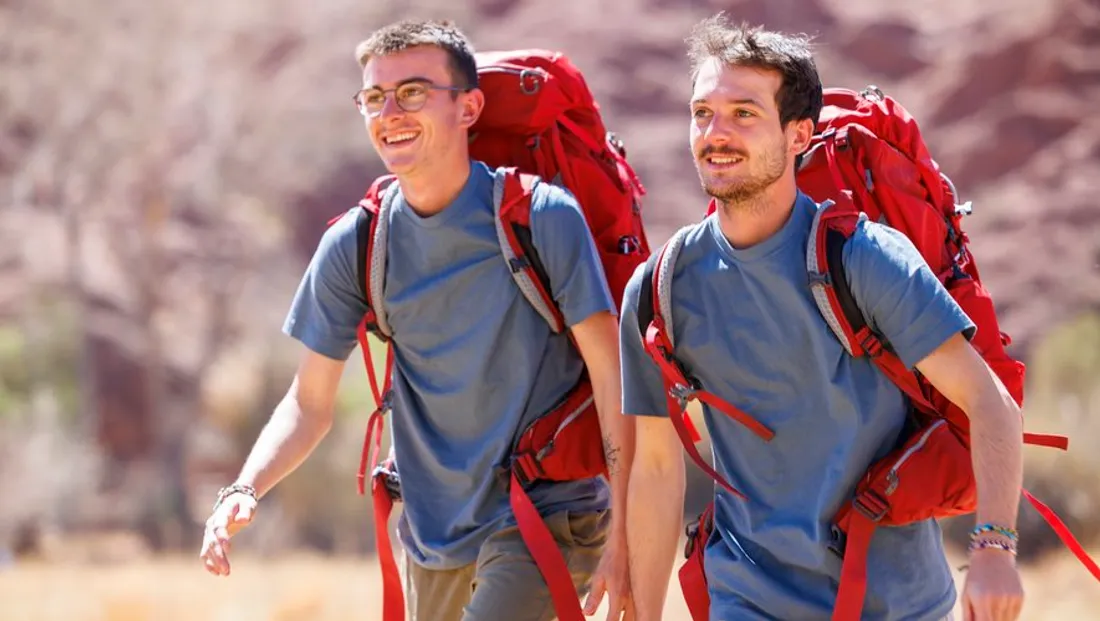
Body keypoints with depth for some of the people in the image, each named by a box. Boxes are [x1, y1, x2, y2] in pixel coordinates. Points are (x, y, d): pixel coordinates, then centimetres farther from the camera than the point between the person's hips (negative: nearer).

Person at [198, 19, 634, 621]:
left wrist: (623, 533, -19)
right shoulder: (353, 245, 0)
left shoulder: (542, 217, -12)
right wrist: (243, 493, -14)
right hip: (434, 533, 5)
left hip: (545, 517, -5)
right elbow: (310, 402, 4)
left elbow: (610, 373, -13)